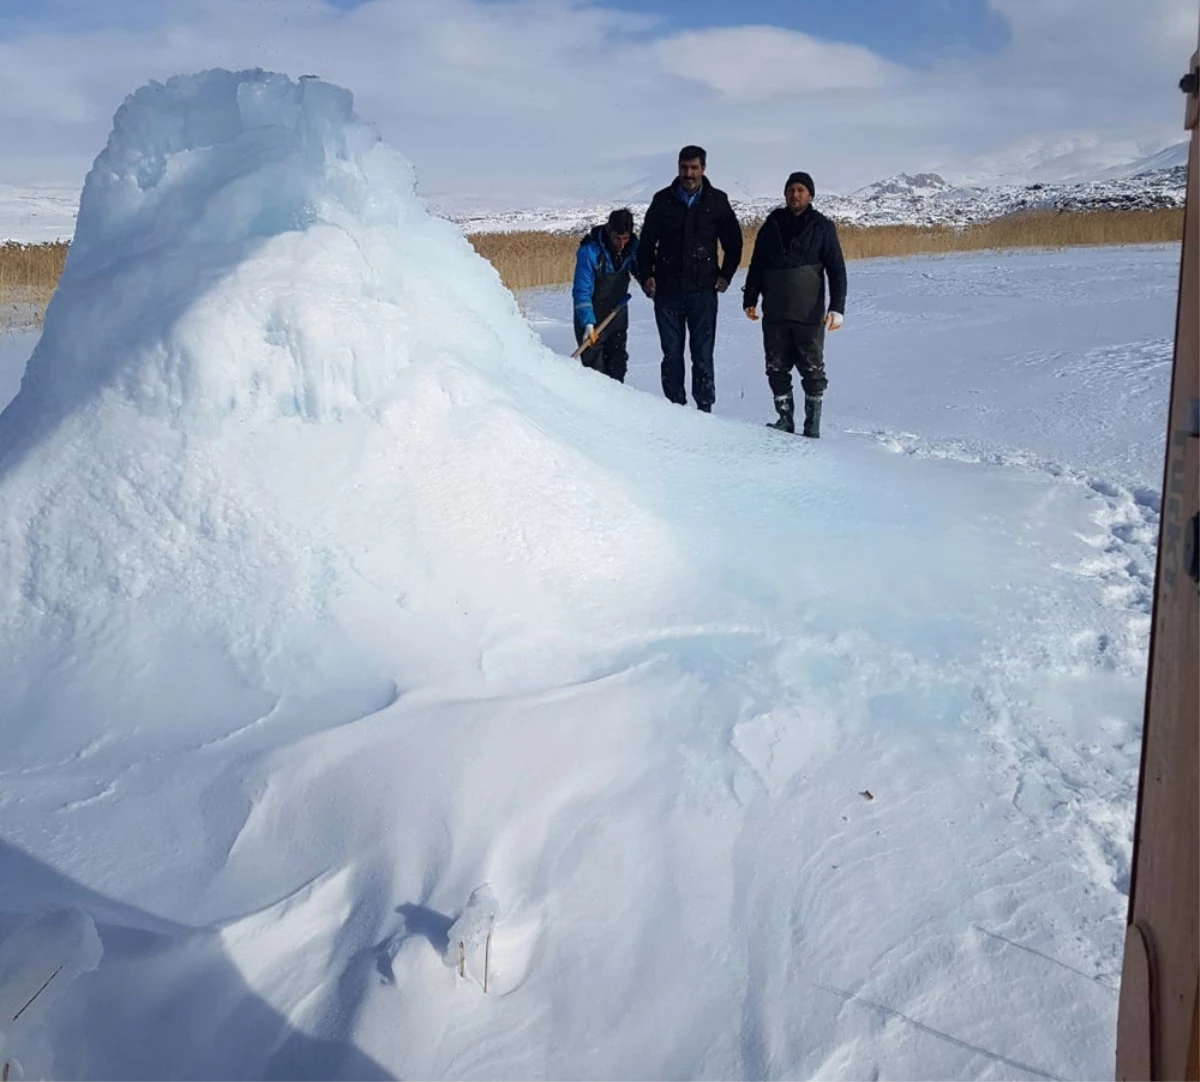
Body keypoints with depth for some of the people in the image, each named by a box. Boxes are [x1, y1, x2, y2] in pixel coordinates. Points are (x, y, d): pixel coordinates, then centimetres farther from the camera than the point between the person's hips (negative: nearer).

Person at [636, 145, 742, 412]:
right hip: (667, 290, 1)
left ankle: (705, 408, 3)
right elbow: (646, 242, 11)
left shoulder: (717, 201, 3)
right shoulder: (662, 200, 5)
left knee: (703, 355, -2)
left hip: (703, 290, -1)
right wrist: (646, 276, 1)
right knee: (671, 354, 5)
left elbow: (733, 242, 10)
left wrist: (726, 275, 2)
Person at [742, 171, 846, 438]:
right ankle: (785, 418, 14)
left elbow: (836, 270, -1)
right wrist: (750, 299, 10)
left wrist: (837, 307, -11)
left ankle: (813, 424, 7)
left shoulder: (822, 227, 3)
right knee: (776, 369, 4)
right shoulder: (771, 225, 12)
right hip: (774, 314, 3)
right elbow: (756, 266, 18)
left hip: (809, 315, -3)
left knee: (812, 370, 0)